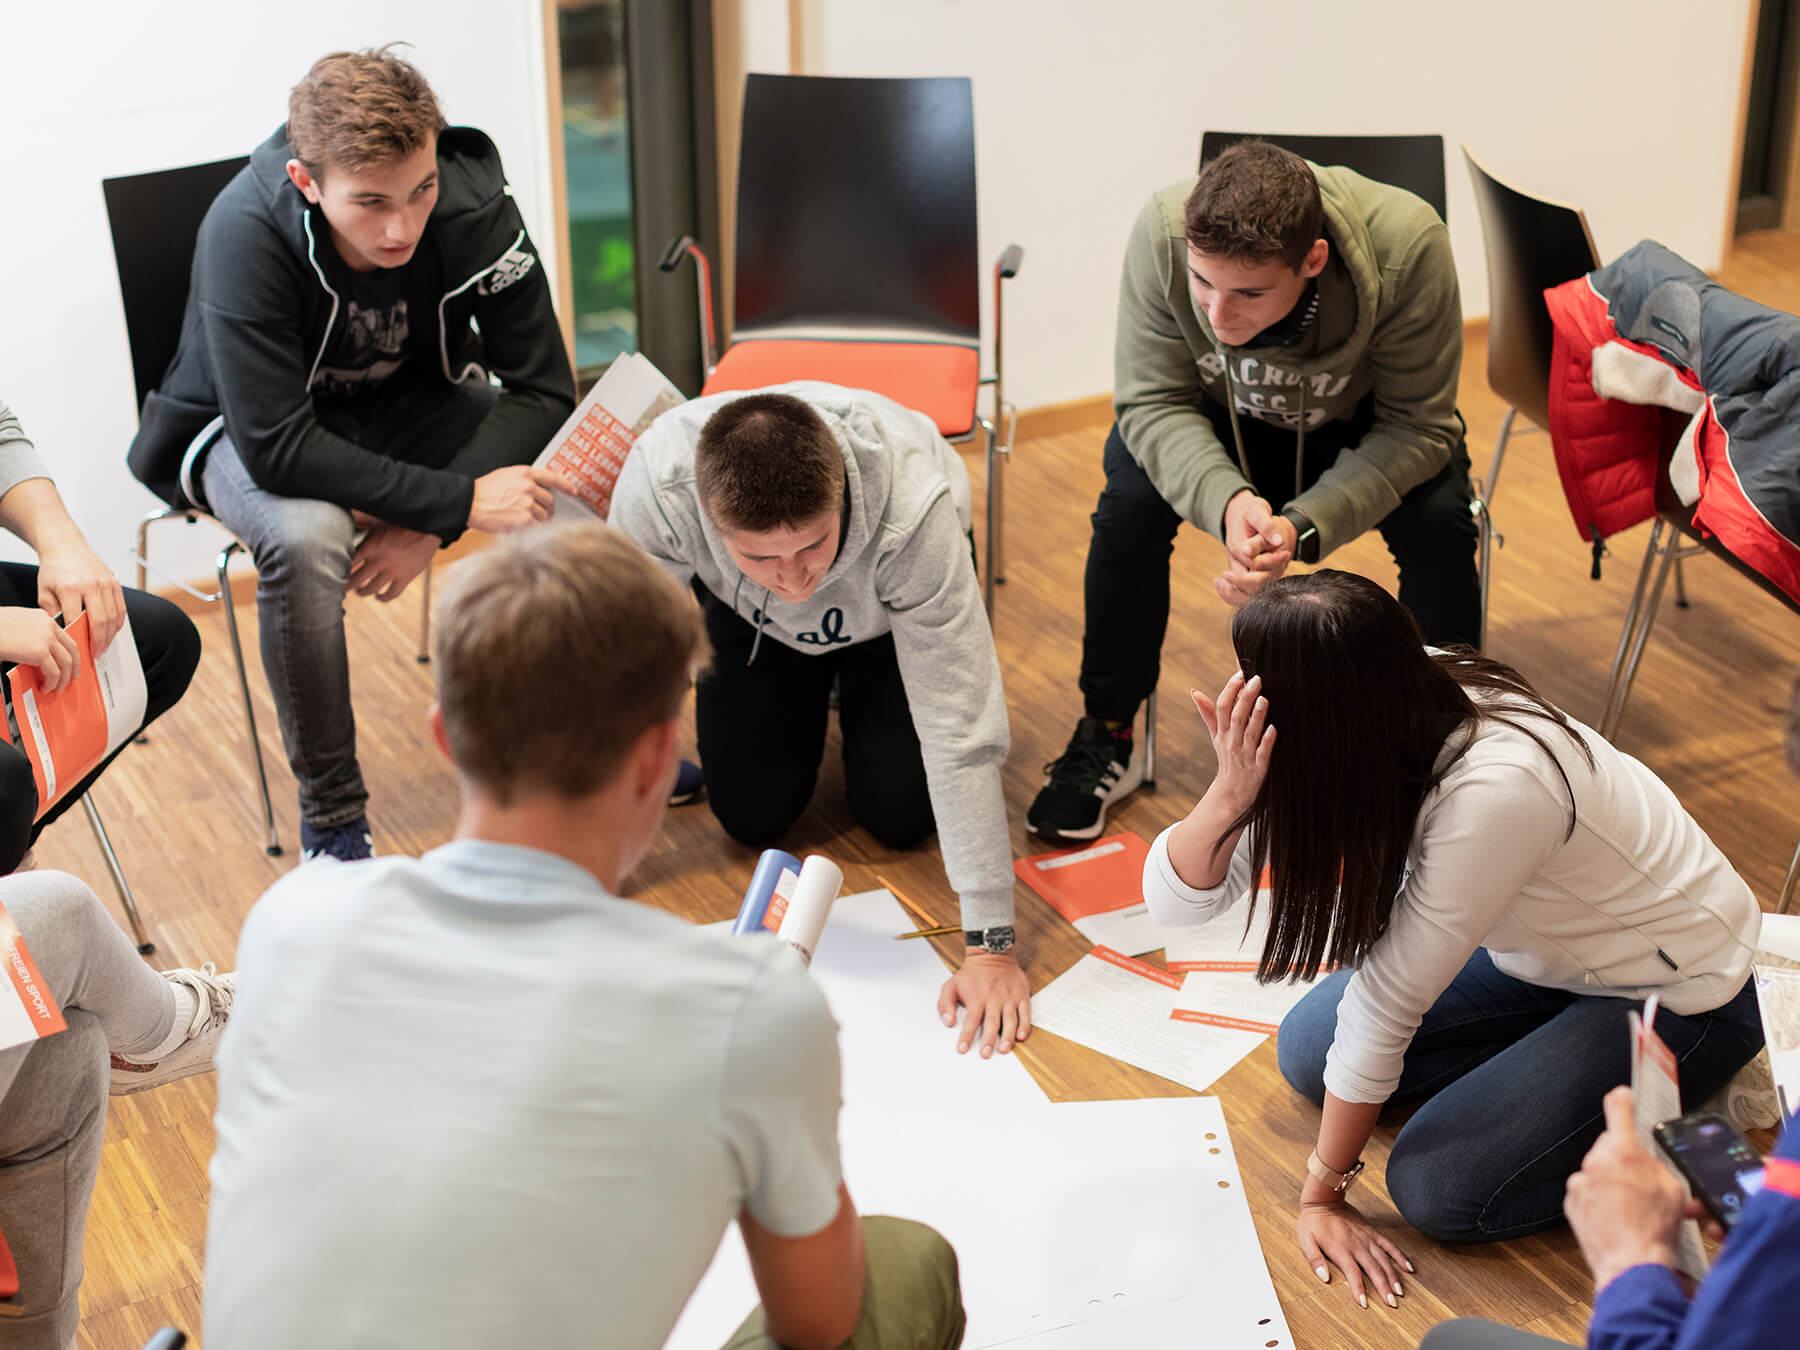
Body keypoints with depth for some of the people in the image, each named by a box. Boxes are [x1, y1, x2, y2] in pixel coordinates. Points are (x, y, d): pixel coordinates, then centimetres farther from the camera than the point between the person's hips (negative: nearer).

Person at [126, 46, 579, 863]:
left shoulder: (473, 202, -23)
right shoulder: (246, 233, -32)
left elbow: (541, 389, -17)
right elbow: (276, 445, -34)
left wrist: (430, 525, -29)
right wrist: (460, 500, -39)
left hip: (417, 405, 3)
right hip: (257, 432, -3)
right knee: (306, 538, -38)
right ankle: (330, 818, -18)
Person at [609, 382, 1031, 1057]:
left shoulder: (912, 507, -44)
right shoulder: (655, 483, -42)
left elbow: (960, 726, -41)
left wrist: (989, 944, -42)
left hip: (890, 602, -1)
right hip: (750, 617, 1)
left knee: (900, 815, -8)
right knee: (752, 813, -5)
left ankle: (861, 692, 23)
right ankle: (808, 700, 26)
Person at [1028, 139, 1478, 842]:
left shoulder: (1405, 246, -36)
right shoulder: (1162, 231, -33)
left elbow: (1417, 426, -27)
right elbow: (1152, 401, -23)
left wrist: (1304, 525, -42)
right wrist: (1228, 498, -43)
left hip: (1364, 430, -1)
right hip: (1223, 420, 1)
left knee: (1439, 519, -28)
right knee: (1131, 499, -26)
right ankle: (1106, 736, -4)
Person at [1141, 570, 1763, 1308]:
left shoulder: (1495, 790, -39)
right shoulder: (1389, 713, -18)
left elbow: (1386, 1002, -29)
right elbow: (1176, 900, -16)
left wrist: (1324, 1192, -19)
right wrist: (1230, 795, -36)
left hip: (1678, 994, -7)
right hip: (1548, 944, 7)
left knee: (1437, 1190, -17)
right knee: (1308, 1051, 0)